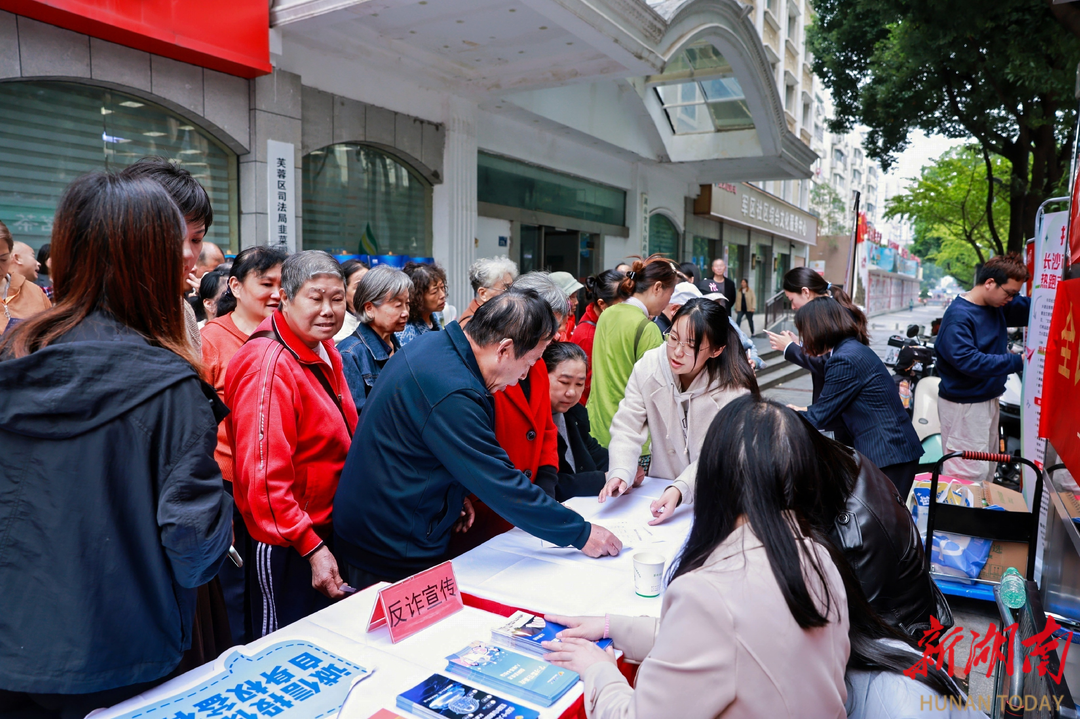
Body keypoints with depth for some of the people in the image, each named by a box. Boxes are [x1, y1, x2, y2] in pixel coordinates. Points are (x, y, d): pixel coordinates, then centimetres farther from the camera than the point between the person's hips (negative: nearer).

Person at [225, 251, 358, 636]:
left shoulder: (324, 351, 6)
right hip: (285, 546, -9)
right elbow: (264, 477, -28)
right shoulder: (270, 365, -25)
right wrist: (311, 547, -26)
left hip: (325, 529, 9)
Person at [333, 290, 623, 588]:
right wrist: (581, 533, -17)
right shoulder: (453, 396, -30)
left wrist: (453, 494, 11)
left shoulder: (432, 343, 1)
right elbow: (502, 485, -26)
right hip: (394, 552, -10)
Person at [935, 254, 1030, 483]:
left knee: (987, 471, 20)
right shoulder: (959, 315, -21)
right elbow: (967, 360, -29)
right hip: (964, 405, -10)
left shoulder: (998, 307, 6)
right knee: (970, 476, -7)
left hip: (989, 401, 10)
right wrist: (1017, 361, -27)